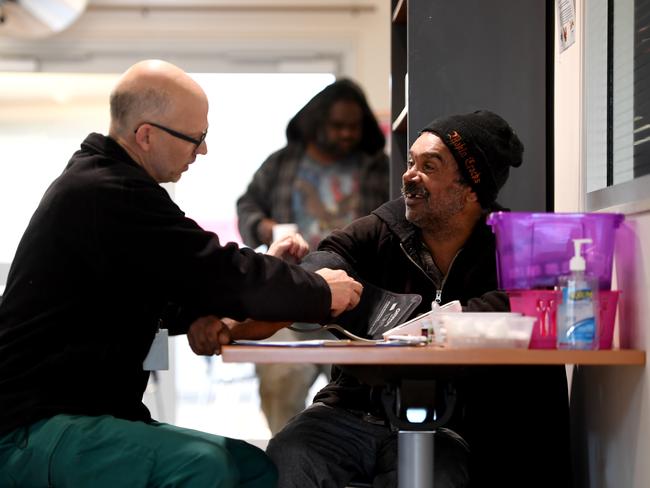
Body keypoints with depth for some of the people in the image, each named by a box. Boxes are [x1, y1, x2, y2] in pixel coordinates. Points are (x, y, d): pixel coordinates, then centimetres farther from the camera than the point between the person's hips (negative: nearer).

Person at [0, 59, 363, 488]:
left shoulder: (101, 179, 13)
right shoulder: (111, 195, -20)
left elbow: (169, 276, 23)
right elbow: (221, 272, -20)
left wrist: (192, 316, 0)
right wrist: (322, 293, -5)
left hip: (90, 415, 11)